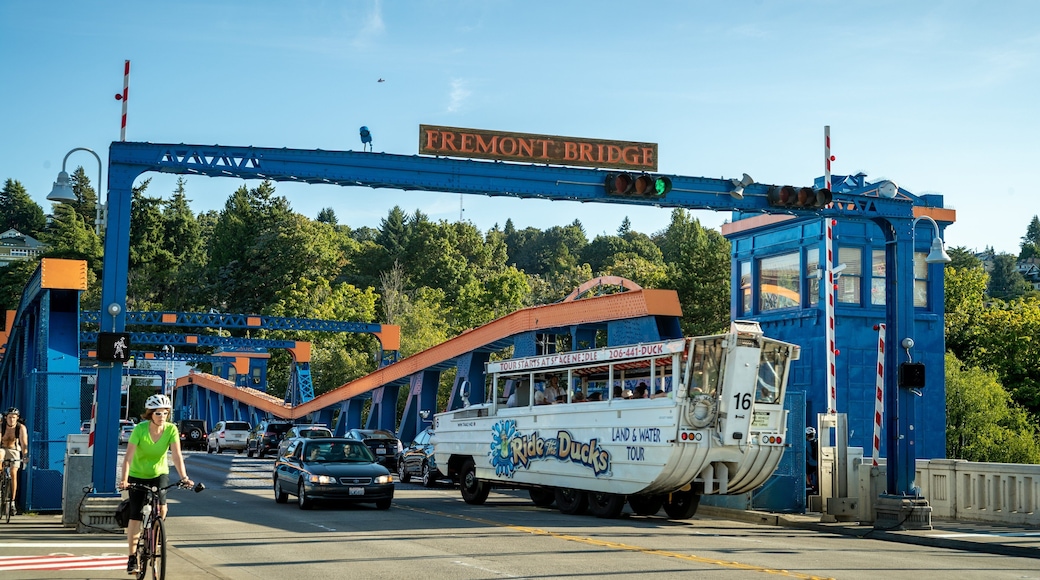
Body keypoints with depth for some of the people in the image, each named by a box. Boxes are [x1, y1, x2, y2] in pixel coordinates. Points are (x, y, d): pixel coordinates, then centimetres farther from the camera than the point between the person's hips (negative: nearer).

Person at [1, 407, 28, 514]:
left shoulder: (21, 428, -20)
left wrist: (25, 456, -42)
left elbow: (24, 443, -27)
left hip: (14, 450, 0)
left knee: (13, 474, -14)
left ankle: (12, 502, -10)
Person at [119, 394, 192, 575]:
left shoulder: (171, 429, -17)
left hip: (160, 473, 1)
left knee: (161, 508, -22)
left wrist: (184, 477, -36)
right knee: (135, 517, -3)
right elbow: (128, 457, -27)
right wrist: (124, 480, -40)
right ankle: (132, 557, 10)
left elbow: (177, 455, -23)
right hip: (138, 475, -1)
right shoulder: (140, 429, -23)